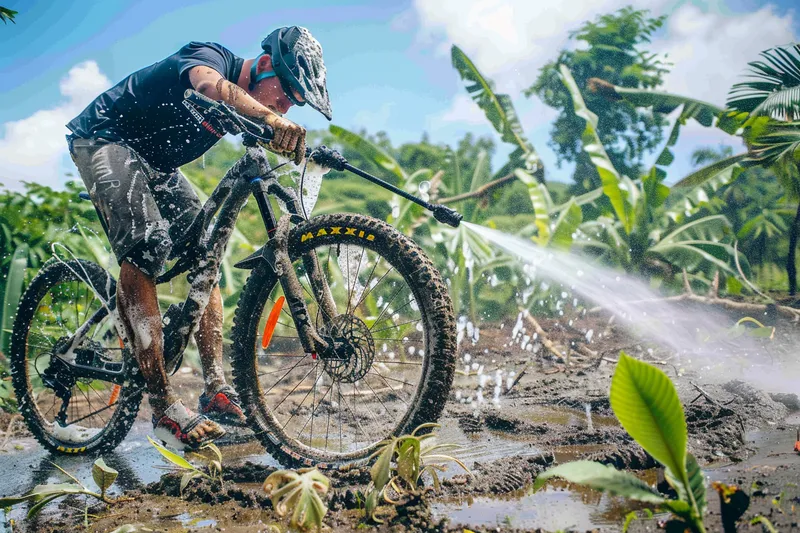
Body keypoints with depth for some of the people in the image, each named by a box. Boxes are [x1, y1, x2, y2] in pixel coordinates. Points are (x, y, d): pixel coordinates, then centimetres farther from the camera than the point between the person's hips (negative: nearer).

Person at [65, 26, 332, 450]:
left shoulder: (247, 103, -2)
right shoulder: (211, 56, -27)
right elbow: (210, 85, -51)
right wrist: (270, 119, -68)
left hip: (155, 162, 9)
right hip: (103, 139, -9)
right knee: (145, 247, -27)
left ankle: (217, 389, -8)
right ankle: (164, 407, -30)